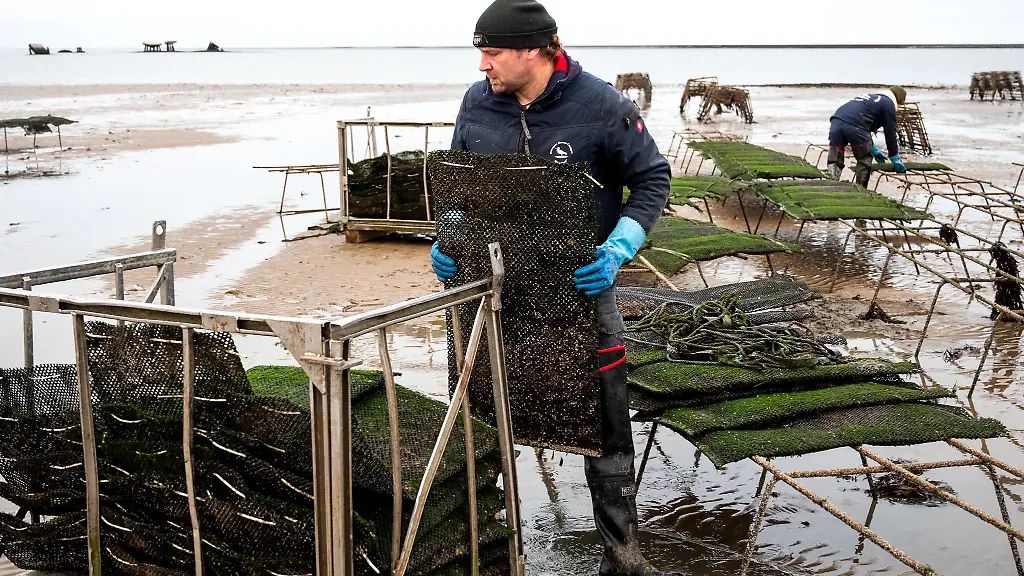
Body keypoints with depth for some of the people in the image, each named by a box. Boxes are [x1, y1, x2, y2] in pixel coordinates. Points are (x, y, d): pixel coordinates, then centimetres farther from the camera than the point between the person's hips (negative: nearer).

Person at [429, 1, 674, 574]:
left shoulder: (602, 105, -13)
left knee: (606, 424, 4)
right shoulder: (477, 104, -3)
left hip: (581, 285, -3)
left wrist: (617, 250, -18)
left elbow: (652, 179, -6)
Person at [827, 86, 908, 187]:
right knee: (865, 162, 13)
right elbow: (890, 134, 13)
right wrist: (896, 160, 22)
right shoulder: (889, 104, 15)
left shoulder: (871, 97, 38)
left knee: (835, 162, 6)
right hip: (854, 125, -6)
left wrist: (874, 150, 53)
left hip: (836, 121, 6)